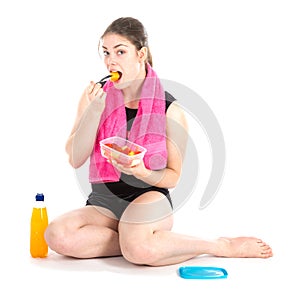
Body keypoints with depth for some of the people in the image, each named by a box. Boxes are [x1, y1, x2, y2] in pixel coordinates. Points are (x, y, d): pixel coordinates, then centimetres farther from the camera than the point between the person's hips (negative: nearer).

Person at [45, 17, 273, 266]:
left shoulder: (170, 111, -5)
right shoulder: (95, 97, 3)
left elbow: (173, 176, 0)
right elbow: (75, 160, -4)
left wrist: (142, 173, -21)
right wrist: (93, 110, -16)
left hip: (149, 199, -3)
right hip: (103, 202, 4)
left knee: (139, 250, -37)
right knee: (57, 235, -28)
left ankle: (225, 246, -12)